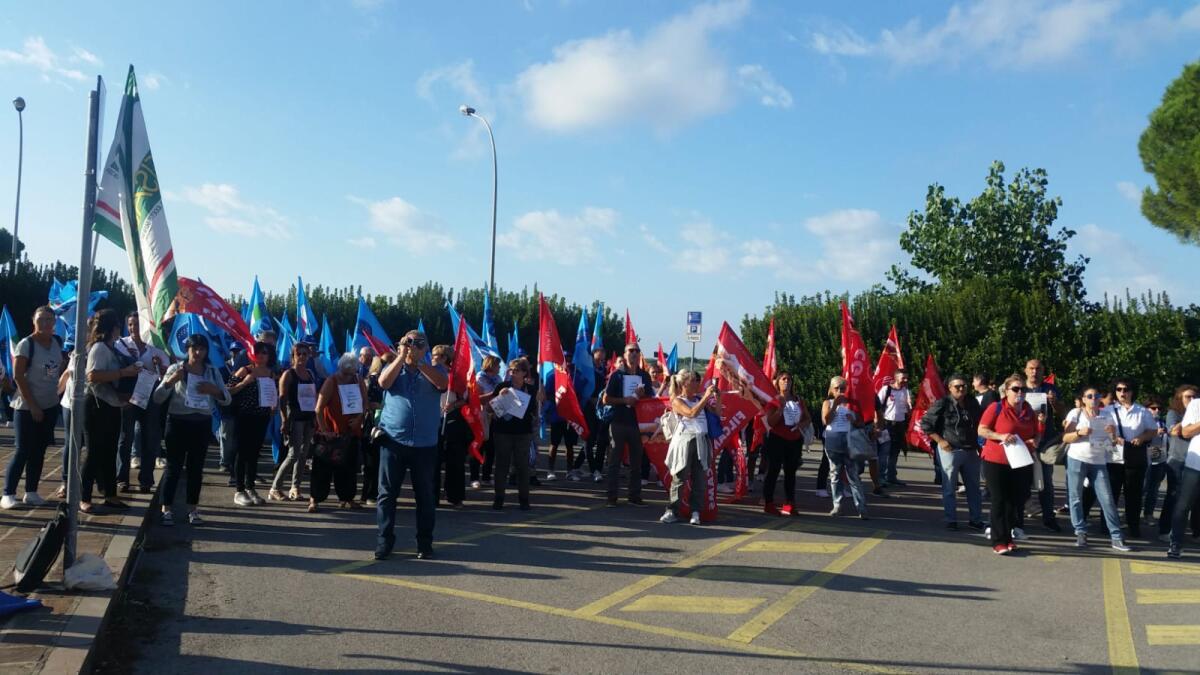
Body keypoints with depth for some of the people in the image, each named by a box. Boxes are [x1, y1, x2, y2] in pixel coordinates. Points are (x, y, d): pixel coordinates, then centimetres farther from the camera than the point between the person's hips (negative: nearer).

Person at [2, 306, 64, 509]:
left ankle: (31, 492, 15)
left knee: (38, 450, 9)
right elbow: (18, 376, -14)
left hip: (50, 406, 5)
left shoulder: (57, 342, 4)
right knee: (23, 450, -5)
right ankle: (8, 493, 3)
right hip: (26, 407, -5)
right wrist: (32, 405, -16)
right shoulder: (26, 344, -12)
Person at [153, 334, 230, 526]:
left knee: (196, 467, 7)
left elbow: (227, 400, 6)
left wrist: (214, 390, -14)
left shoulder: (212, 372, 7)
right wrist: (170, 380, -21)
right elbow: (157, 399, -5)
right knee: (174, 466, -2)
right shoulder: (176, 369, -1)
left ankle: (193, 510, 15)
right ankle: (167, 509, 5)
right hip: (178, 422, -3)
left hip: (202, 424, 3)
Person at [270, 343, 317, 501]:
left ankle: (295, 488, 13)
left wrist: (316, 417, 10)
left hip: (309, 418, 6)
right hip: (295, 418, -6)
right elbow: (282, 399, -9)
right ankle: (274, 488, 1)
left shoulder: (311, 374, 13)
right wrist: (285, 421, -15)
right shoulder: (288, 374, -4)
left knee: (303, 454, 6)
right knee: (294, 454, -9)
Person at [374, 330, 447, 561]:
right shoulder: (394, 368, 10)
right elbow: (383, 382, -11)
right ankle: (384, 541, 11)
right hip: (393, 441, 1)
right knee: (387, 493, 2)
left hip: (425, 445, 0)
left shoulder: (434, 371, 8)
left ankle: (425, 542, 15)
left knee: (425, 495, 6)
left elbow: (443, 383, -15)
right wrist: (401, 356, -15)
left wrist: (418, 361, -18)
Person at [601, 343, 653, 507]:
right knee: (615, 461, 1)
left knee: (637, 461, 7)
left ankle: (635, 496, 15)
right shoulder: (617, 375, 0)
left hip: (638, 422, 3)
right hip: (619, 422, -3)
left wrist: (642, 394, -8)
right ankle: (612, 496, 6)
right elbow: (606, 399, -3)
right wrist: (624, 400, -16)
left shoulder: (645, 376, 9)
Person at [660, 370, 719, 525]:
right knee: (680, 477, -1)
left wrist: (717, 396, 5)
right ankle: (672, 511, 6)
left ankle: (696, 512, 10)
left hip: (701, 441, 5)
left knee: (700, 478, 3)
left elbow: (717, 413, 17)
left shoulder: (699, 399, 13)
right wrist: (706, 396, -17)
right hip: (685, 441, -4)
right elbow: (692, 413, -18)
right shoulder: (677, 401, -2)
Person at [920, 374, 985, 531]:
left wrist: (978, 444, 10)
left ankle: (975, 519, 24)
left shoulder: (972, 403, 5)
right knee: (949, 488, 1)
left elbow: (980, 424, 20)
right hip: (950, 450, -5)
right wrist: (940, 440, -12)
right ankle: (951, 520, 10)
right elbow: (925, 424, -9)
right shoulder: (942, 404, -11)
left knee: (974, 487, 13)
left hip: (971, 451, 5)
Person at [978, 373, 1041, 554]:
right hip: (996, 462, -5)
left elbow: (1037, 433, 20)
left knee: (1016, 502, 8)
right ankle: (999, 541, 1)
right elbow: (981, 430, -9)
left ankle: (1008, 537, 20)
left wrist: (1034, 441, -3)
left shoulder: (1029, 412, 9)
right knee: (999, 502, -2)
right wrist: (1001, 436, -23)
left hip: (1022, 463, 5)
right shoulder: (996, 408, -7)